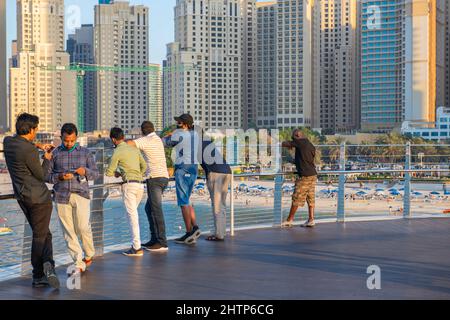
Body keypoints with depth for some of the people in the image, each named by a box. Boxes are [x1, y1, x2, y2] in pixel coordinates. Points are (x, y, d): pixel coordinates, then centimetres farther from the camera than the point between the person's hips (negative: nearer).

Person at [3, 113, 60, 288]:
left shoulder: (7, 141, 2)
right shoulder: (30, 151, -21)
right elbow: (41, 176, -9)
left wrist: (38, 145, 24)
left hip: (22, 197, 7)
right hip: (39, 197, -7)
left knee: (44, 233, 14)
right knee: (40, 236, 2)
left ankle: (47, 262, 1)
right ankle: (38, 277, 1)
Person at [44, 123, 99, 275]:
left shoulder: (85, 153, 7)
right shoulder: (54, 154, 7)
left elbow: (96, 173, 8)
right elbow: (46, 175, 6)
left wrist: (85, 171, -13)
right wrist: (59, 177, -13)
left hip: (81, 195, -1)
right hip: (62, 196, 1)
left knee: (83, 227, -13)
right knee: (69, 231, 0)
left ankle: (89, 254, 13)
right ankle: (78, 264, 6)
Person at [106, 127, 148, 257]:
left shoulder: (117, 152, -4)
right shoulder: (134, 149, 15)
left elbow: (109, 172, 0)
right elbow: (144, 166, 21)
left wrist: (117, 174, 20)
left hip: (129, 184, -6)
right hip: (140, 184, 7)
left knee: (132, 215, -7)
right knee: (133, 213, 16)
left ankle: (137, 248, -9)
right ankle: (136, 242, 15)